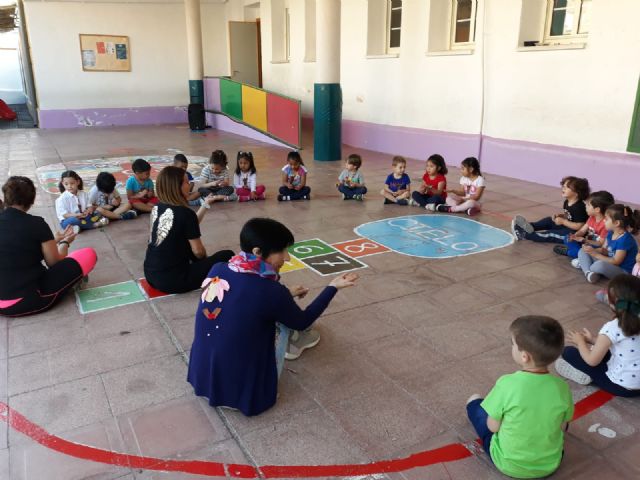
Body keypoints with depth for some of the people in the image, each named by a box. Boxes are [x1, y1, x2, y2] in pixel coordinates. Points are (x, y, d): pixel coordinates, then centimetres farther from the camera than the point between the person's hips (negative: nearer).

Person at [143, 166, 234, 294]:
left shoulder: (157, 209, 4)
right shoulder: (185, 213, -18)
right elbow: (198, 251, -10)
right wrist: (205, 259, 12)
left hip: (151, 275, 7)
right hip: (172, 280, -7)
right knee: (227, 256, 3)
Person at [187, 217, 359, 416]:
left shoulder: (217, 270, -8)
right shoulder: (270, 291, -24)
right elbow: (303, 321, -2)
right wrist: (333, 287, 7)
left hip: (202, 376, 6)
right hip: (243, 389, -5)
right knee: (283, 320, 8)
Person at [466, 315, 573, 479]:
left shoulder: (507, 384, -28)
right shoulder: (562, 387, -17)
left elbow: (493, 427, -15)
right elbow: (562, 426, -1)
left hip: (508, 464, -4)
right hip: (550, 465, 4)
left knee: (474, 400, 13)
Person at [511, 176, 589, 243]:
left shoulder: (579, 207, -24)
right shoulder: (567, 202, 4)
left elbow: (579, 226, -26)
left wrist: (563, 221, -23)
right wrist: (560, 216, -3)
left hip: (574, 234, -10)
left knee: (551, 234, -19)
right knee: (548, 221, 2)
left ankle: (525, 235, -20)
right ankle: (529, 227, -14)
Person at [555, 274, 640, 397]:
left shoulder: (611, 328, -25)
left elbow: (592, 361, -16)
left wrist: (580, 341, 2)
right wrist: (594, 340, 17)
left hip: (621, 386, -7)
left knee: (568, 352, -1)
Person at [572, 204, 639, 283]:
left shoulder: (625, 239, -25)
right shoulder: (610, 233, 2)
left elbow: (616, 262, -23)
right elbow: (604, 250, 8)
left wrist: (595, 254, -22)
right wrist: (593, 250, -12)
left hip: (623, 271, -9)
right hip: (609, 265, 9)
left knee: (600, 265, -40)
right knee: (583, 251, 4)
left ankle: (584, 264, -8)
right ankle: (588, 272, -20)